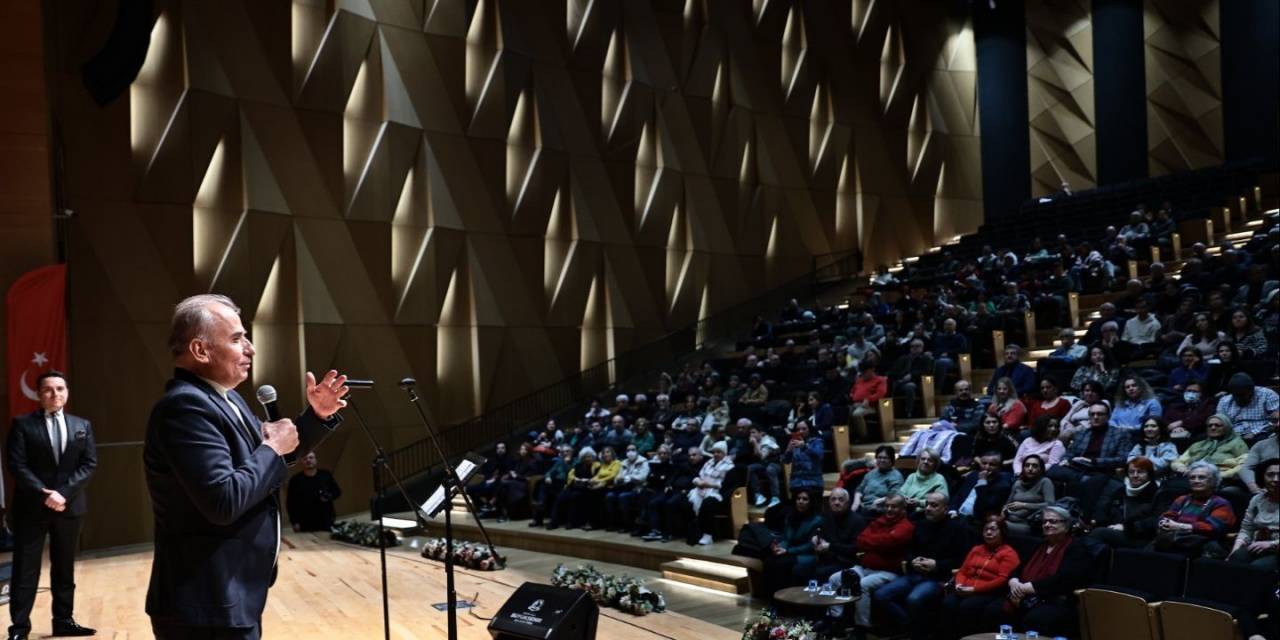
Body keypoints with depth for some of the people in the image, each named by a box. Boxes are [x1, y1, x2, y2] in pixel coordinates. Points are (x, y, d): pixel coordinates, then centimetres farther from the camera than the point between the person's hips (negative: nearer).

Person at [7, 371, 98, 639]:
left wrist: (63, 492, -12)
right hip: (31, 506, -3)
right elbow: (17, 465, -9)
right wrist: (44, 494, -19)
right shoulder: (22, 424, -1)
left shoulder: (82, 426, 9)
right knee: (25, 569, -1)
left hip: (69, 505, 3)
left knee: (65, 567, 10)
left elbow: (89, 464, 1)